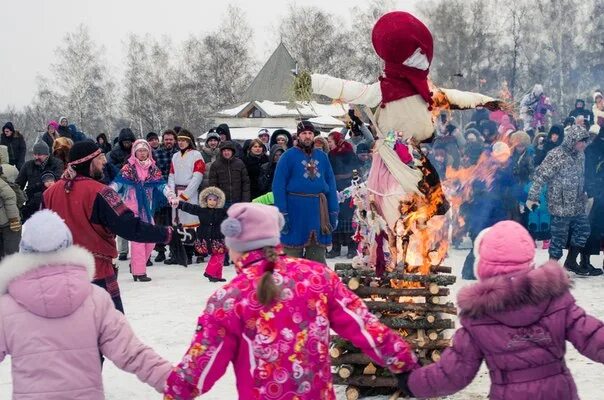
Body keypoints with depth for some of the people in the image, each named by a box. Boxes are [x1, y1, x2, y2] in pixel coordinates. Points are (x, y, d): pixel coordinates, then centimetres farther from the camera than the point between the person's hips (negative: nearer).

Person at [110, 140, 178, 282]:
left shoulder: (153, 169, 8)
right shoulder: (128, 168, -3)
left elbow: (162, 184, 0)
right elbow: (118, 182, -10)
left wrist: (171, 196, -16)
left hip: (147, 208, 5)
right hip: (132, 207, -5)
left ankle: (136, 265, 21)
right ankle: (139, 271, -6)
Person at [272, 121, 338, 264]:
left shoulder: (322, 156, 12)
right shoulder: (289, 156, -1)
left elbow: (331, 184, 12)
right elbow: (278, 185, -7)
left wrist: (334, 212, 4)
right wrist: (282, 213, -14)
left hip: (318, 211, 4)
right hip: (295, 210, -4)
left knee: (317, 255, 8)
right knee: (293, 253, 1)